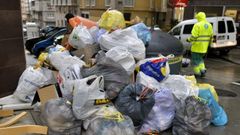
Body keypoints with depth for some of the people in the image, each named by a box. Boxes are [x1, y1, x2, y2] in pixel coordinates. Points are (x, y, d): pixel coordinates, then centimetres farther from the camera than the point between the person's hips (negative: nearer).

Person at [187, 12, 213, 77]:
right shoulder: (209, 25, 8)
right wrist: (209, 43, 22)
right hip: (204, 47, 7)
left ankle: (197, 73, 11)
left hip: (197, 46, -7)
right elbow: (211, 36, 11)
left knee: (195, 60, 6)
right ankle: (202, 70, 16)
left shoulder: (197, 25, -15)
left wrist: (189, 39, -2)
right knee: (200, 58, 24)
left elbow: (194, 36, -19)